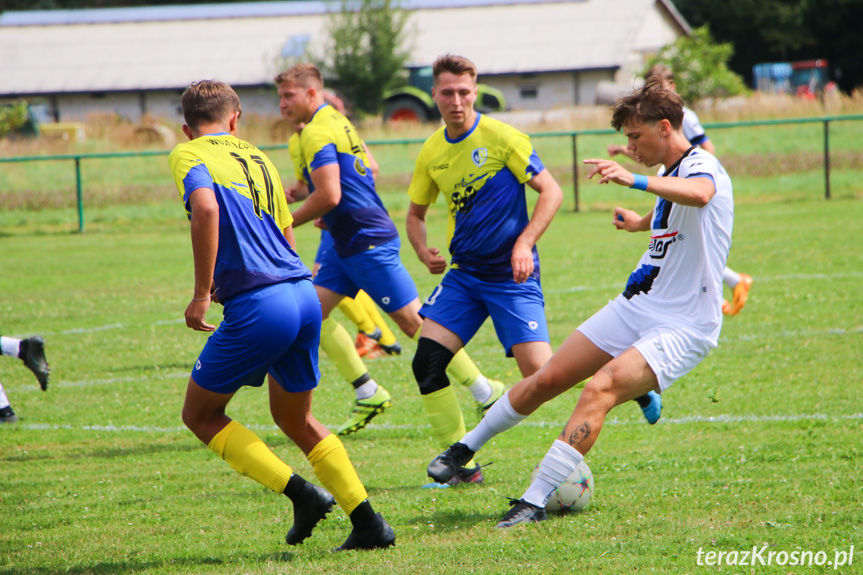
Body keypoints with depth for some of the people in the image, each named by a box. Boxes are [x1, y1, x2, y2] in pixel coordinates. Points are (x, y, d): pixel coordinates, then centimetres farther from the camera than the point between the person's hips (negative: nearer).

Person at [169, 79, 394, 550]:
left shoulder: (188, 155, 1)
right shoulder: (256, 158, 22)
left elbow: (206, 209, -20)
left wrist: (201, 294, -15)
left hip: (259, 305, -7)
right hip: (305, 294, 7)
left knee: (200, 415, 11)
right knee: (295, 419, 24)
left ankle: (302, 494, -2)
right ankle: (368, 523, 14)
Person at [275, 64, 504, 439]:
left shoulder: (317, 133, -17)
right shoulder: (336, 121, 15)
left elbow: (328, 196, -25)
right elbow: (369, 168, 25)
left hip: (366, 240, -10)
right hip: (348, 242, 10)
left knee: (413, 322, -7)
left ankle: (486, 391, -1)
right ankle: (368, 394, 7)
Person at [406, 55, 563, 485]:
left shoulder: (501, 137, -10)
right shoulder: (432, 153, 7)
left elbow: (551, 192, -11)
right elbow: (415, 212, 20)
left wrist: (523, 244, -22)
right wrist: (423, 250, -1)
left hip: (512, 274, -5)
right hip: (463, 273, 5)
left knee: (538, 371, -18)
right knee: (427, 361, -7)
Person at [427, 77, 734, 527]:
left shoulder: (701, 166, -16)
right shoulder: (669, 176, 14)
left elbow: (697, 194, -44)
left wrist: (634, 181, -57)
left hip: (682, 328, -9)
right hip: (633, 308, 9)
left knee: (599, 390, -28)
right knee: (547, 379, 6)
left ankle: (536, 501, -27)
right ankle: (467, 447, 27)